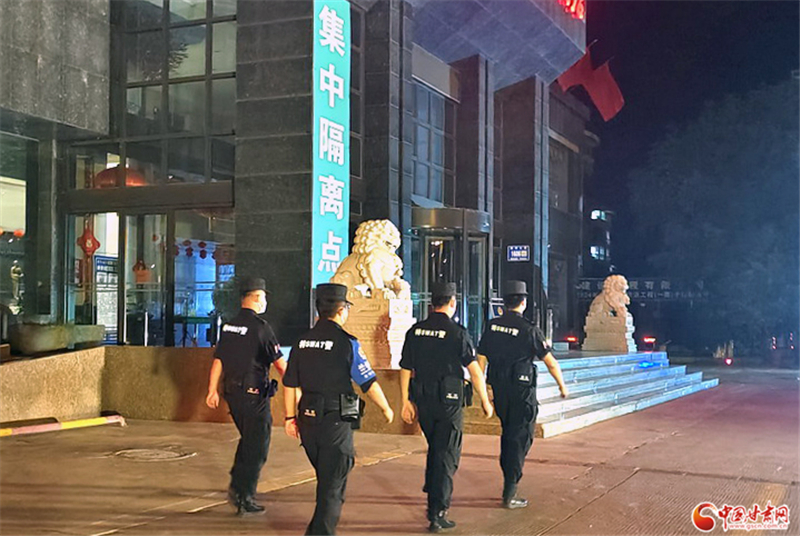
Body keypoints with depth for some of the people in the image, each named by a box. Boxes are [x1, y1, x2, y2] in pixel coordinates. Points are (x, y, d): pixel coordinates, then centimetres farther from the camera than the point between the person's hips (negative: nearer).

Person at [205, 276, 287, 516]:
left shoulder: (229, 326, 7)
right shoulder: (260, 326, -14)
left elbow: (218, 360, 11)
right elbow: (279, 361, -10)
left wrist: (212, 390, 18)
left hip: (233, 393, 7)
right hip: (254, 394, -7)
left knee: (248, 440, 24)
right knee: (257, 448, 2)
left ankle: (236, 486, 22)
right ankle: (244, 498, 5)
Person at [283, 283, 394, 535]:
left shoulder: (303, 341, 4)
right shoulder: (346, 343, -12)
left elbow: (290, 384, 8)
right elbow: (369, 383, -7)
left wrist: (290, 417, 16)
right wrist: (386, 409, 8)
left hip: (307, 420, 6)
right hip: (336, 421, -6)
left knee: (326, 478, 22)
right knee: (333, 484, 5)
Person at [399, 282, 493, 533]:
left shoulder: (415, 331, 3)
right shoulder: (457, 332, -12)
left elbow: (405, 369, 7)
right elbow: (475, 370, -11)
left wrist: (406, 402, 15)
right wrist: (485, 401, 0)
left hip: (423, 402, 5)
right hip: (449, 401, -5)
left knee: (434, 449, 25)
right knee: (446, 456, 2)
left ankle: (433, 500, 34)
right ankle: (437, 514, 1)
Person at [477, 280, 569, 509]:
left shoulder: (492, 326, 2)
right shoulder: (528, 329, -13)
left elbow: (480, 359, 5)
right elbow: (551, 363, -8)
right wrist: (562, 386, 8)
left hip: (499, 390, 5)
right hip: (522, 389, -5)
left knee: (507, 434, 22)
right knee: (520, 439, 1)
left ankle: (509, 479, 33)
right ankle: (509, 494, 1)